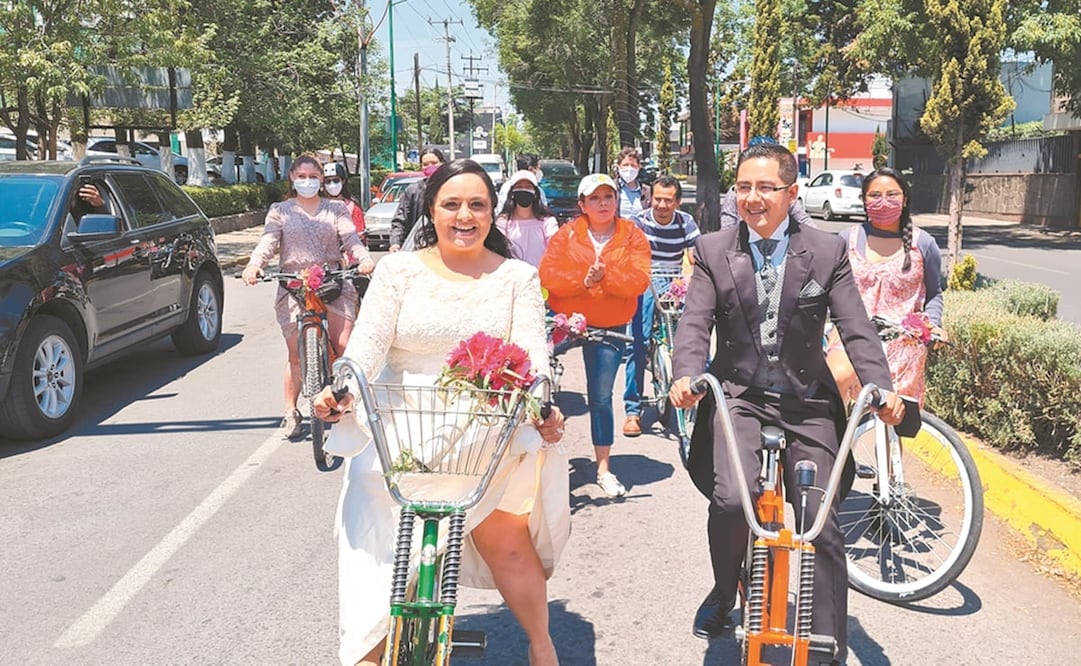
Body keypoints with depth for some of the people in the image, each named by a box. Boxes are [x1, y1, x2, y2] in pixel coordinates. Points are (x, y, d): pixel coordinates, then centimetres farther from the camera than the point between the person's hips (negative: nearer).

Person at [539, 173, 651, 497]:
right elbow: (548, 275, -11)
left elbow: (639, 280, -12)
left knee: (601, 397, 5)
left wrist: (606, 276, -26)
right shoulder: (566, 234, 0)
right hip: (565, 321, 0)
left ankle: (604, 469, 16)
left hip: (609, 327, 0)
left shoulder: (632, 236, 0)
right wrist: (583, 280, -24)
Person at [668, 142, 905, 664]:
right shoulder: (712, 251, 3)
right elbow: (695, 322, -6)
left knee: (823, 524, -1)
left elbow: (856, 328, -4)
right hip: (739, 396, 0)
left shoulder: (828, 251, 2)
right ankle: (724, 593, 10)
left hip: (807, 404, 1)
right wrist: (686, 375, -26)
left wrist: (881, 387, -20)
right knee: (729, 501, -22)